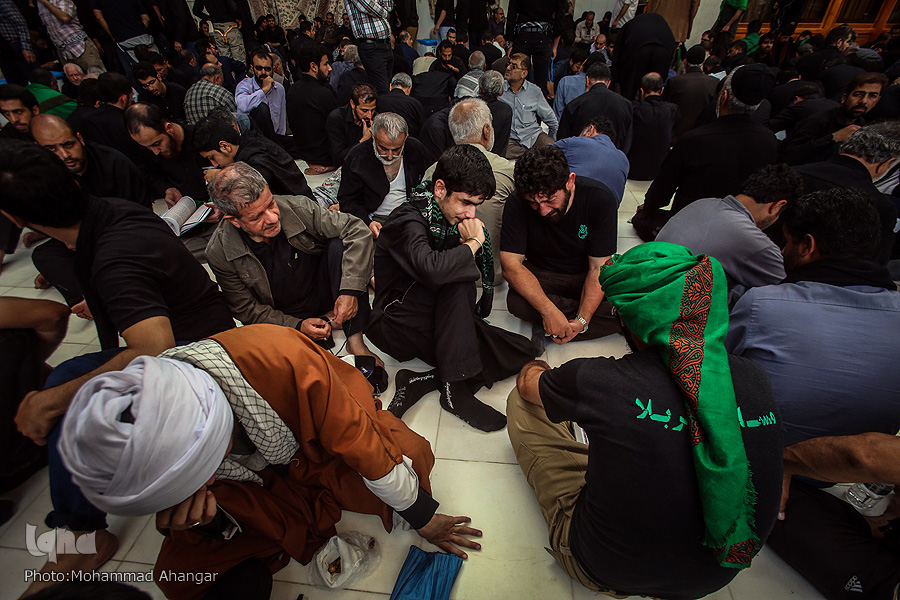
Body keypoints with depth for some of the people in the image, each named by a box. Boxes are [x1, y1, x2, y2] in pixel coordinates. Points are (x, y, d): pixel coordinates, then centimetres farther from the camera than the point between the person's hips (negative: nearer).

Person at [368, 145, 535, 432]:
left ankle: (422, 382, -15)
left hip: (441, 322, 8)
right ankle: (454, 388, -26)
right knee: (459, 280, -31)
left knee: (521, 352, -6)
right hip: (401, 324, -7)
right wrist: (473, 242, -23)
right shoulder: (407, 221, -18)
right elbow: (432, 269, -39)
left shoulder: (453, 216, 5)